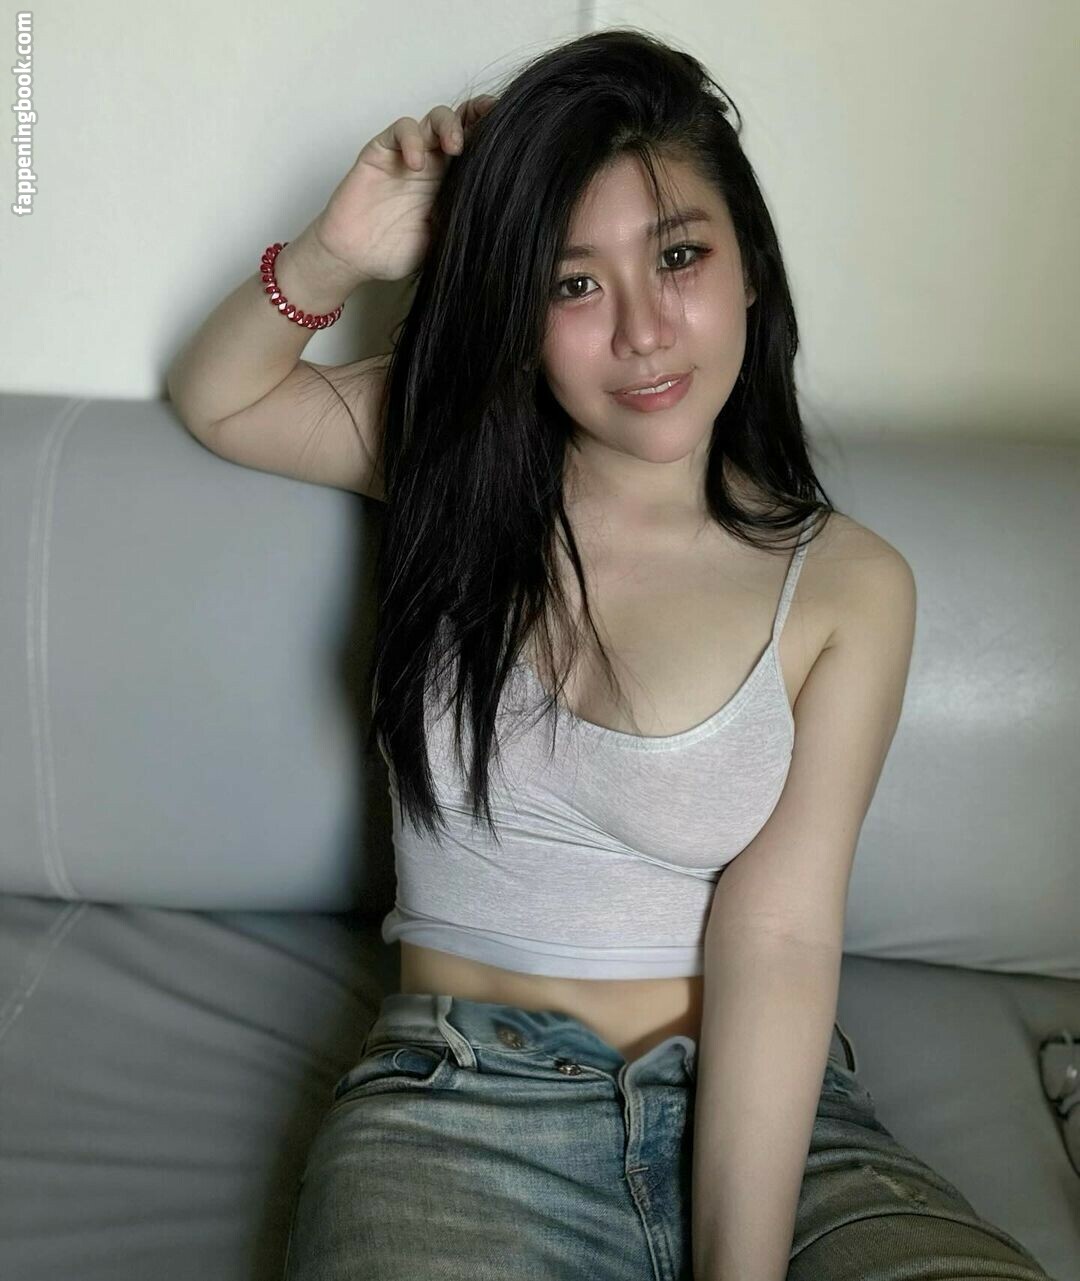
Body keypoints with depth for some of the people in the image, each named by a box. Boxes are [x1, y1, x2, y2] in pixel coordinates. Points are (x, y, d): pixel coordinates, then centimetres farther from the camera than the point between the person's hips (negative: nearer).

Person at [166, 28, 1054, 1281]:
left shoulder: (848, 586, -2)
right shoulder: (454, 460, 4)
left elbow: (776, 941, -9)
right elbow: (217, 397, 17)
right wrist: (334, 256, -4)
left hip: (766, 1111, 1)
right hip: (462, 1095, 0)